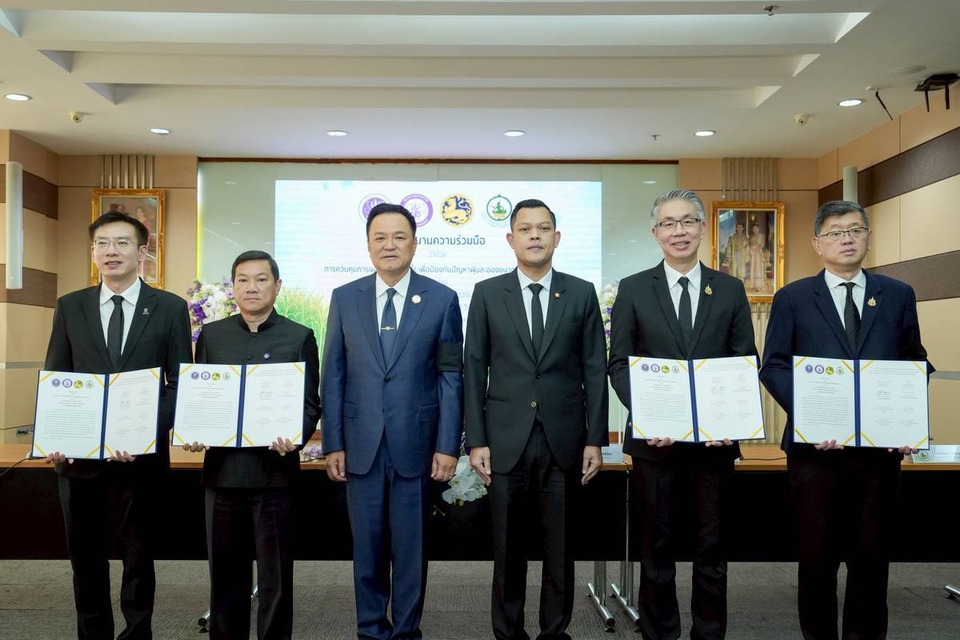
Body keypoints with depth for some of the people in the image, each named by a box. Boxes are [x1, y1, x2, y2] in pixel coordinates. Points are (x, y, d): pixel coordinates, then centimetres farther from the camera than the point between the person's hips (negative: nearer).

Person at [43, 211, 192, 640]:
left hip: (142, 454, -2)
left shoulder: (170, 308, -1)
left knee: (139, 554, 11)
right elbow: (52, 380, 6)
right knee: (86, 556, 14)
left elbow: (180, 382, -4)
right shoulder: (69, 307, 6)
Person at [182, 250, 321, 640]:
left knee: (275, 572, 6)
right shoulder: (211, 334, 10)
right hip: (222, 467, 3)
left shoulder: (299, 337, 2)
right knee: (225, 570, 12)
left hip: (275, 469, -2)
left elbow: (310, 403, 0)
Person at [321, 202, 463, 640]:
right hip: (361, 444, 2)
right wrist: (332, 444, 1)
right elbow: (333, 377, 4)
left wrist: (448, 446, -6)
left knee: (411, 545, 9)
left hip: (415, 444, -1)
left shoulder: (442, 300, -1)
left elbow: (451, 377, -1)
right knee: (367, 545, 12)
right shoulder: (344, 298, 4)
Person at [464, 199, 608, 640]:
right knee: (508, 545, 9)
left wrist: (595, 438, 0)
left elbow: (594, 370, 4)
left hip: (564, 439, 1)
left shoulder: (581, 293, 5)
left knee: (560, 543, 9)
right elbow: (474, 370, 2)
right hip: (506, 439, 0)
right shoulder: (487, 294, 3)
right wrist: (475, 440, -3)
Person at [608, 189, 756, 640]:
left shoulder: (730, 290, 7)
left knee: (712, 546, 11)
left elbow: (746, 363, 5)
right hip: (655, 437, -1)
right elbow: (619, 364, 0)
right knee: (658, 546, 9)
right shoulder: (633, 289, 3)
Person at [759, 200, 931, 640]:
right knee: (816, 554, 7)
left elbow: (915, 364, 9)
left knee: (872, 554, 10)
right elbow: (773, 366, -1)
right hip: (816, 444, -1)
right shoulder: (793, 298, 3)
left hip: (881, 444, 2)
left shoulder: (898, 296, 9)